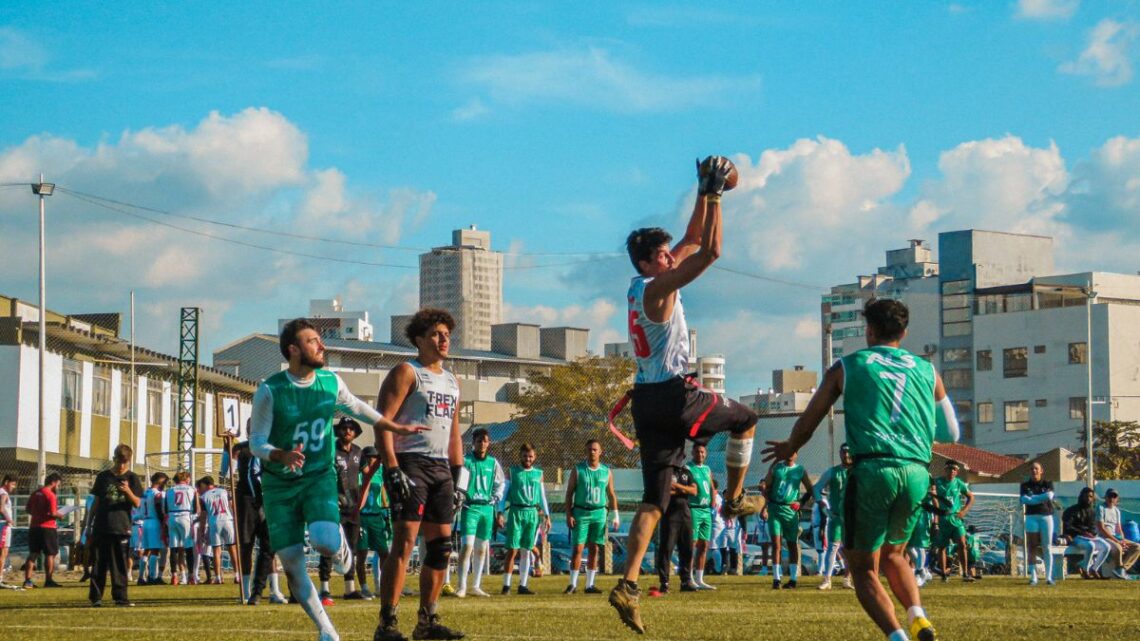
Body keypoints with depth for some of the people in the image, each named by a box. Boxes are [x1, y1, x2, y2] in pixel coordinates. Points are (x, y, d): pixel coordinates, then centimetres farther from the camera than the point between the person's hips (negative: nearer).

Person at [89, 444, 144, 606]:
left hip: (122, 528, -1)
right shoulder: (103, 477, 8)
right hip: (102, 527, 1)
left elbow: (137, 503, -3)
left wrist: (128, 491, -23)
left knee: (120, 565, 1)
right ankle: (95, 596, 5)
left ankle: (120, 596, 3)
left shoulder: (132, 478, 4)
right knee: (99, 564, 2)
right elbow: (96, 502, 13)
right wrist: (90, 525, 12)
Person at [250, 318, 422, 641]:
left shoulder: (331, 382, -2)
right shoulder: (270, 391, -14)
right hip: (279, 484, -1)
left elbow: (355, 407, 18)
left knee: (325, 542, -26)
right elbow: (256, 442, -12)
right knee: (291, 561, -5)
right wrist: (282, 456, -32)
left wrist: (396, 428, 18)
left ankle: (340, 543, 13)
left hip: (320, 477, 1)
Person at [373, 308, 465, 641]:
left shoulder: (451, 381, 20)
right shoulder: (406, 373, -4)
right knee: (405, 542, -14)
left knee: (441, 547, 7)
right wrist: (392, 470, -19)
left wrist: (459, 475, 17)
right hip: (411, 464, -8)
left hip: (441, 468, 8)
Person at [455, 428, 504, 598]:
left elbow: (501, 483, 22)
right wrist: (460, 497, -13)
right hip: (470, 508, -5)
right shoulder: (465, 461, -3)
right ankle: (462, 586, -12)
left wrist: (497, 496, 9)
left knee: (482, 549, 9)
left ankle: (476, 586, 17)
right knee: (468, 546, -14)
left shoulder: (493, 463, 10)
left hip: (487, 508, 5)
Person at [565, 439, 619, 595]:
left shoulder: (607, 472, 7)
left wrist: (615, 516, 6)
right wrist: (569, 515, -7)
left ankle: (590, 584, 8)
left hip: (599, 513, 2)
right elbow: (569, 493, 1)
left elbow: (611, 494, 12)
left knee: (595, 549, 3)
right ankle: (573, 584, -1)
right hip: (580, 513, -2)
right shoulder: (577, 470, -1)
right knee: (577, 548, -5)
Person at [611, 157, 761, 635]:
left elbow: (694, 241, 24)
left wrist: (705, 195, 18)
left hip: (647, 399, 8)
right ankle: (734, 499, 24)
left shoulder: (644, 285, 14)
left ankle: (629, 584, -11)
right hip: (673, 395, -8)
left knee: (654, 498, 1)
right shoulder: (656, 287, -12)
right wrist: (714, 194, -13)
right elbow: (710, 252, -19)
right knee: (745, 419, 19)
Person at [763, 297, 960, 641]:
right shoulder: (927, 371, 17)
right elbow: (951, 433, 24)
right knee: (893, 554, 25)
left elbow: (808, 422, 17)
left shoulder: (848, 366, 11)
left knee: (863, 568, 6)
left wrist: (789, 448, 37)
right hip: (916, 472, 3)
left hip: (872, 470, -3)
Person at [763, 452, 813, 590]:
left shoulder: (800, 470, 6)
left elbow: (810, 490, 12)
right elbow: (766, 486, 7)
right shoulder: (776, 467, 6)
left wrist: (801, 503, -1)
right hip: (775, 509, -1)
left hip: (791, 510, 1)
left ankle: (793, 579, 11)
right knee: (776, 543, -7)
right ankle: (776, 579, -8)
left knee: (793, 544, 6)